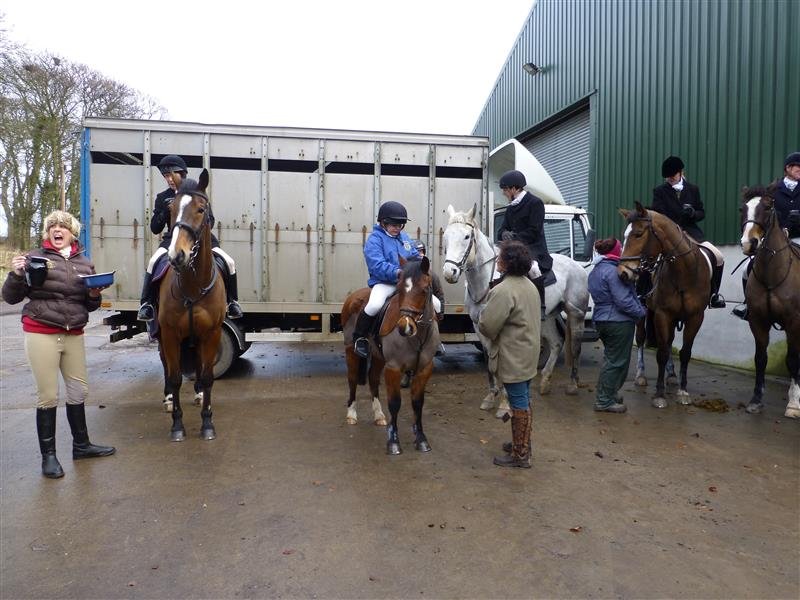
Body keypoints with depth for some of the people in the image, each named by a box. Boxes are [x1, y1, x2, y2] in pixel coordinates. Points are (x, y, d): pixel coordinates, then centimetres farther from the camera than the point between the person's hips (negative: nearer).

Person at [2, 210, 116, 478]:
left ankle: (81, 445, 28)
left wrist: (95, 295, -4)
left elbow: (90, 305, 18)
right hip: (42, 335, -4)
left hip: (74, 335, 4)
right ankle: (48, 455, 14)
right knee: (48, 395, 1)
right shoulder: (35, 257, -1)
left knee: (79, 390, 13)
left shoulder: (85, 263, 10)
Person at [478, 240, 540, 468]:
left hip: (513, 357, -9)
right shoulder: (529, 285, 8)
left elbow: (487, 326, -23)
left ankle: (520, 455, 13)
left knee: (519, 403, 0)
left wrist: (481, 322, -2)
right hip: (528, 353, 9)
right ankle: (522, 444, 34)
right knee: (523, 400, 19)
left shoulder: (504, 290, -23)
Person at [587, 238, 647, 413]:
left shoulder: (596, 270, 11)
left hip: (601, 319, 10)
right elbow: (623, 301, -23)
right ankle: (605, 401, 6)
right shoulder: (613, 271, -21)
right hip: (619, 322, -10)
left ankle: (609, 393, 33)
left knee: (611, 358, 22)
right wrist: (641, 311, -9)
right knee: (616, 361, 0)